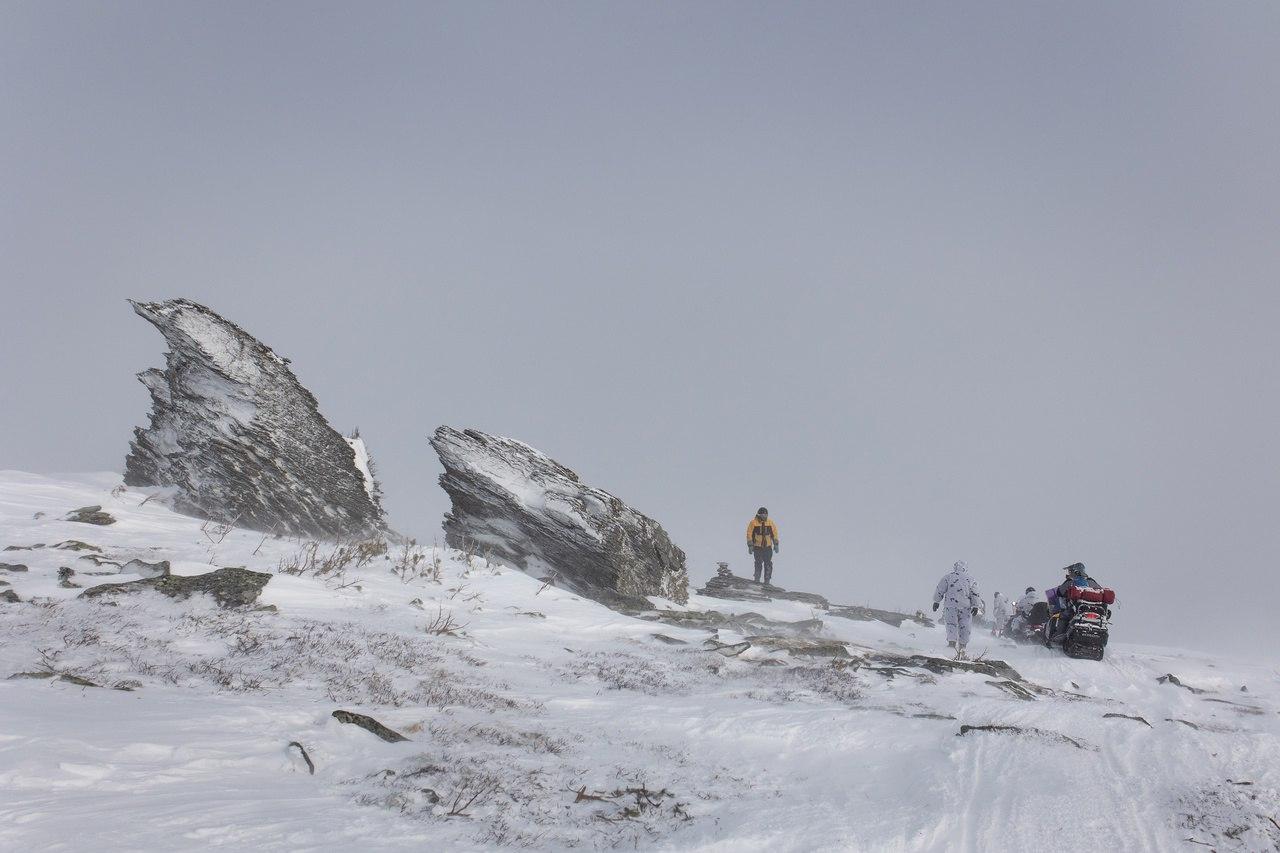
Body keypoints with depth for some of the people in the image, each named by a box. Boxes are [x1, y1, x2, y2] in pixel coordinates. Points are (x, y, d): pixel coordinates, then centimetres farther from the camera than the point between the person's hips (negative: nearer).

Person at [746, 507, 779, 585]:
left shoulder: (770, 522, 3)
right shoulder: (753, 523, -5)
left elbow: (774, 533, 9)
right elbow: (749, 534, -3)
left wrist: (776, 545, 5)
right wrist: (750, 546, -6)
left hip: (768, 547, 2)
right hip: (757, 547, -2)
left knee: (768, 564, -3)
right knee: (758, 564, 2)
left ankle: (767, 580, 3)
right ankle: (757, 580, 15)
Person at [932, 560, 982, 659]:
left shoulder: (948, 576, 3)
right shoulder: (971, 579, 9)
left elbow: (940, 590, 5)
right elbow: (975, 594, 7)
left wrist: (936, 602, 13)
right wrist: (975, 606, 8)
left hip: (951, 606, -2)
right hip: (966, 607, 2)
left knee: (951, 624, -1)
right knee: (964, 626, 8)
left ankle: (952, 641, -21)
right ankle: (962, 646, 10)